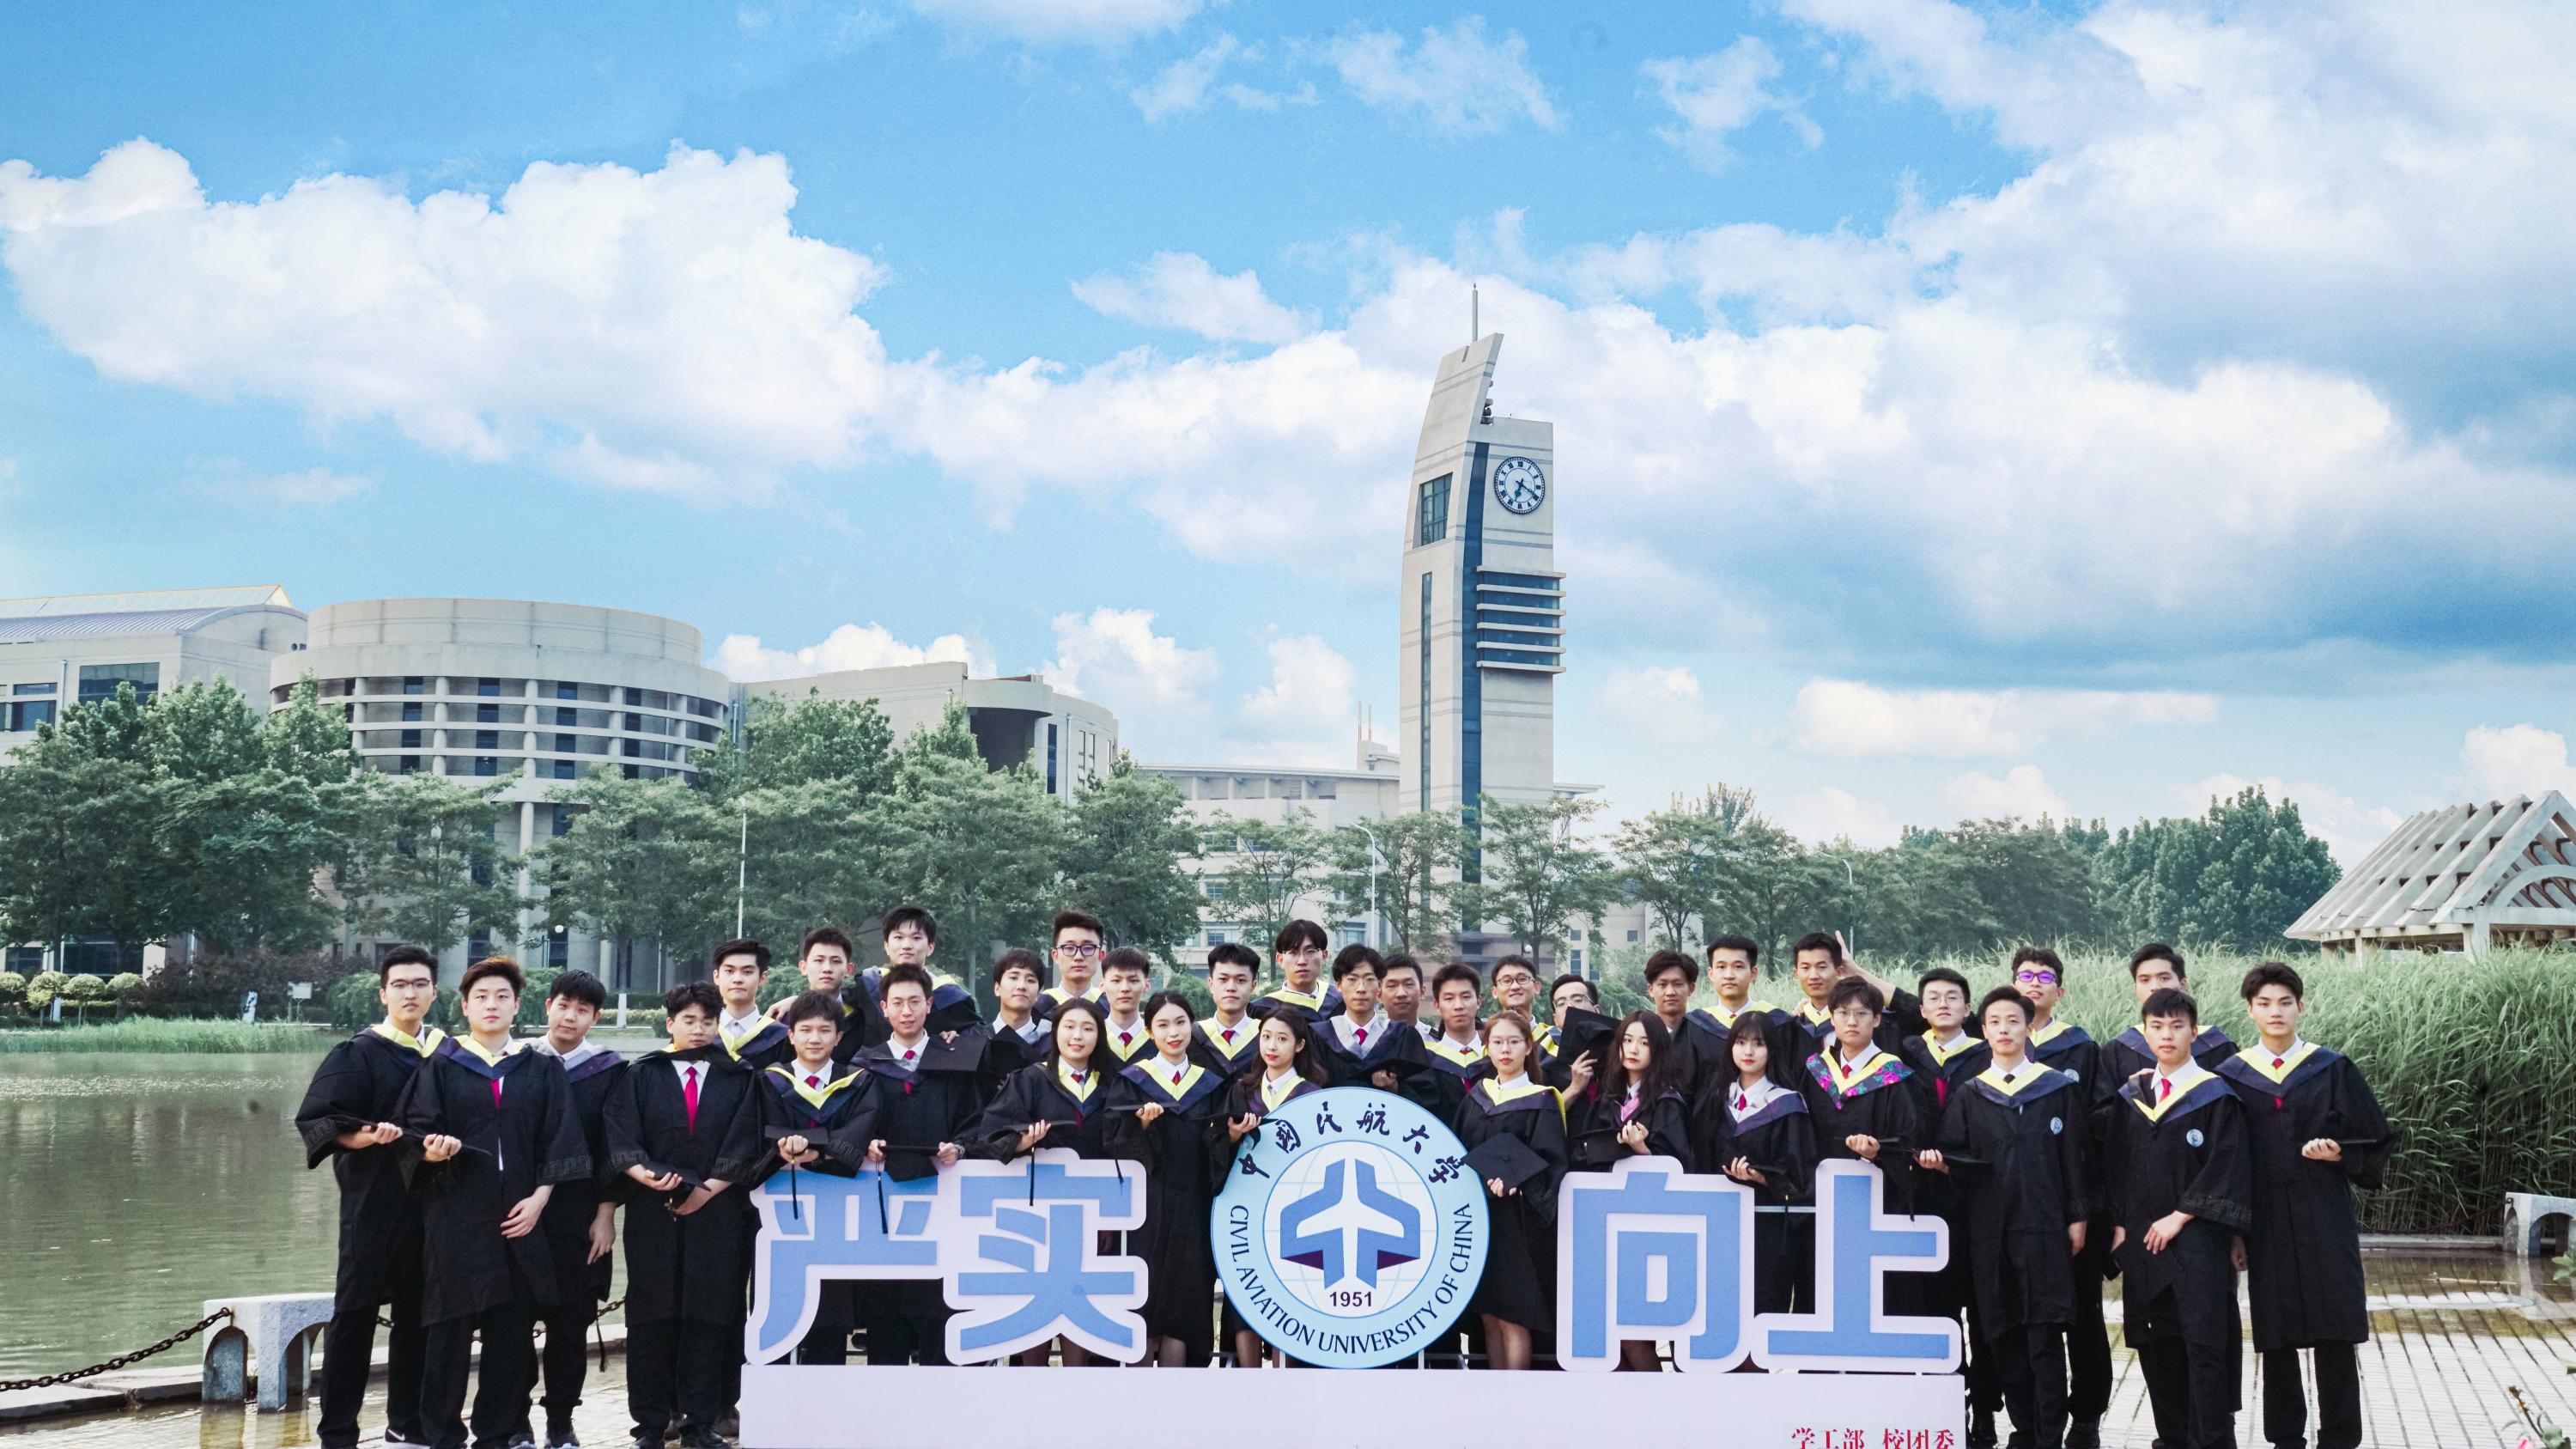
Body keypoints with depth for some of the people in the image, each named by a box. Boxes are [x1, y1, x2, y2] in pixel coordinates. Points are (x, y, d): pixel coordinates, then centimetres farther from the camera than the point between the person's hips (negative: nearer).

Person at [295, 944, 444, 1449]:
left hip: (429, 1202, 4)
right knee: (356, 1312, -2)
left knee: (418, 1313, 8)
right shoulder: (358, 1054, -3)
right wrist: (366, 1136, -27)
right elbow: (319, 1124, -10)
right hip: (373, 1203, -4)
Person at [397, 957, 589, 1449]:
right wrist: (430, 1151, -24)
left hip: (519, 1216, 2)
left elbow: (558, 1143, 6)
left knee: (513, 1331, 3)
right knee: (451, 1328, -2)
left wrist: (539, 1198, -6)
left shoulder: (543, 1070, 9)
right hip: (455, 1217, -2)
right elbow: (415, 1130, -2)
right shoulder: (440, 1066, 5)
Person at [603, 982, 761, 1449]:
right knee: (653, 1316, 1)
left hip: (717, 1213, 0)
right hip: (652, 1212, 0)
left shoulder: (738, 1081, 9)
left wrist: (709, 1189, -11)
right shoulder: (641, 1077, 8)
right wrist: (646, 1175, -19)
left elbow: (743, 1146, 1)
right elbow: (620, 1138, -2)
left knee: (709, 1315, 0)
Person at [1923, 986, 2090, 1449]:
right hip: (1989, 1231, 3)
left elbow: (2075, 1157, 3)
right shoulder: (1969, 1095, 10)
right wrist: (1942, 1163, -15)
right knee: (2001, 1337, 5)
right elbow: (1960, 1162, 7)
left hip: (2044, 1228, -3)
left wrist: (2077, 1217, -1)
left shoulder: (2058, 1088, 4)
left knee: (2044, 1336, -6)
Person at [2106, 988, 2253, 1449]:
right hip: (2142, 1239, 5)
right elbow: (2114, 1165, 12)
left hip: (2197, 1238, -5)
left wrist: (2179, 1218, -13)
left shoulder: (2215, 1095, -4)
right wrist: (2119, 1225, 3)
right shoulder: (2130, 1096, 10)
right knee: (2157, 1343, 7)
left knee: (2204, 1341, -8)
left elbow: (2226, 1167, -11)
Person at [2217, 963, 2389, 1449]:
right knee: (2275, 1335, 5)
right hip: (2265, 1222, 1)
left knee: (2333, 1334, -2)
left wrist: (2340, 1154, -14)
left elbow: (2373, 1141, 6)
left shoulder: (2333, 1069, 2)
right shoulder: (2232, 1075, 4)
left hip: (2325, 1219, -1)